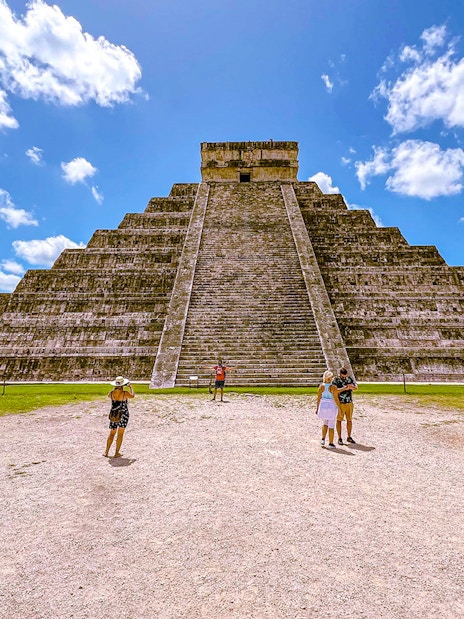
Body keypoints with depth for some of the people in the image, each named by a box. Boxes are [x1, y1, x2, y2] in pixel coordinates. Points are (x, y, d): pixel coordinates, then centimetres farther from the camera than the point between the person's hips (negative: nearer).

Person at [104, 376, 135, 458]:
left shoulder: (112, 392, -10)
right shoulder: (125, 393, -19)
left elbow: (108, 396, 16)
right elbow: (132, 395, 3)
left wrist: (115, 388, 22)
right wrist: (131, 387, 16)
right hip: (123, 414, -3)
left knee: (112, 433, 18)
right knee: (120, 434, 9)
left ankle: (106, 452, 19)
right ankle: (117, 453, 14)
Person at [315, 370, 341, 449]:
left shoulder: (321, 386, -6)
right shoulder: (333, 387, -15)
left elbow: (318, 398, -2)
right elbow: (336, 399, -15)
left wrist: (317, 408, 7)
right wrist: (339, 409, -3)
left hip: (323, 406, 3)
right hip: (332, 407, -3)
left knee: (325, 423, 24)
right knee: (331, 426, 9)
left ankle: (323, 439, 15)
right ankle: (331, 443, 14)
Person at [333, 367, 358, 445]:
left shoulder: (349, 379, 2)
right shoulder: (335, 380, -11)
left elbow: (356, 388, -1)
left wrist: (352, 387, -25)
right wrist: (344, 388, -39)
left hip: (349, 403, 4)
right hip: (340, 404, -4)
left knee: (349, 420, 11)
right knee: (339, 420, 4)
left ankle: (349, 437, 25)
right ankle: (340, 438, 13)